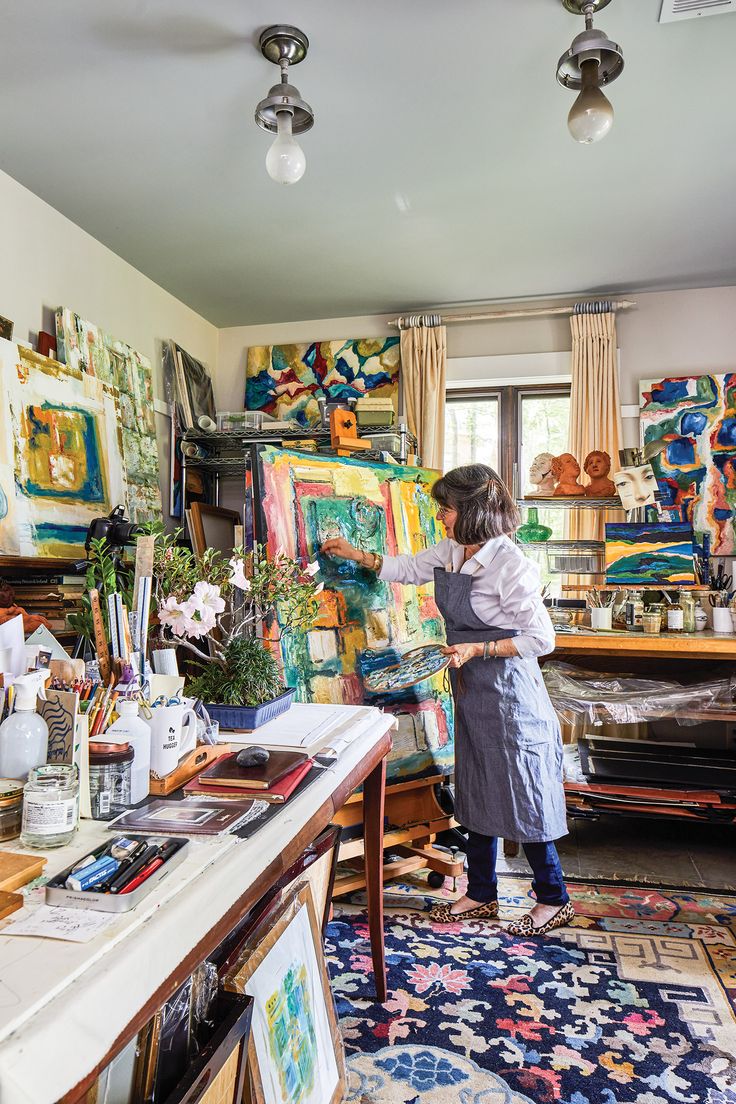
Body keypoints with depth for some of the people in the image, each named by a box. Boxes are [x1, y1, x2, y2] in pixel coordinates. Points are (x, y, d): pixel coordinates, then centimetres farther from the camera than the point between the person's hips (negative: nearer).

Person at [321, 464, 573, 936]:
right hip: (471, 690, 9)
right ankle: (481, 896, 32)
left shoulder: (511, 565, -22)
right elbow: (406, 568, 20)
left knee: (523, 798, 4)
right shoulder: (452, 552, 3)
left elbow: (541, 639, -18)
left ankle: (554, 900, 25)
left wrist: (476, 649, -22)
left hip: (508, 693, -8)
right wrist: (352, 553, 18)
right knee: (476, 793, 16)